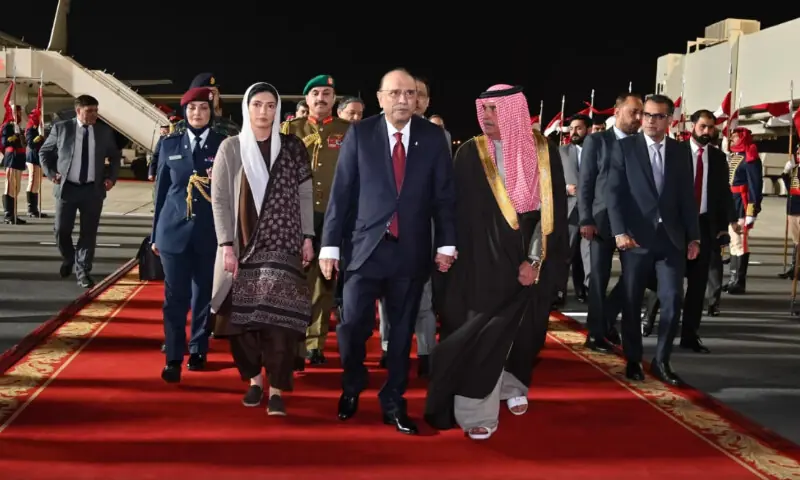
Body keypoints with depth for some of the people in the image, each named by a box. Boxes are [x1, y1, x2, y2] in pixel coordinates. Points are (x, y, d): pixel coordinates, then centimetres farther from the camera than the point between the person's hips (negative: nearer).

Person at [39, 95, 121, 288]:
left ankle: (83, 271, 12)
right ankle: (68, 259, 31)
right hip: (66, 187, -1)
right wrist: (51, 173, -1)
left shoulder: (105, 131, 4)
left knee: (89, 233, 2)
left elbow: (115, 156, 16)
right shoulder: (61, 128, 1)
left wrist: (111, 177, 3)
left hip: (93, 189, 1)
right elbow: (44, 152, 11)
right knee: (61, 231, 3)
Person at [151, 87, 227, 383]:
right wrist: (155, 233, 9)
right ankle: (173, 358, 2)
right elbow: (161, 190, 9)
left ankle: (198, 350, 23)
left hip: (210, 232, 0)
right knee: (175, 296, -2)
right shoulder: (170, 144, 7)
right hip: (174, 230, 1)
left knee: (204, 294, 8)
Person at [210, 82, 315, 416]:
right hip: (243, 246, 1)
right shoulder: (230, 148, 3)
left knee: (279, 313, -9)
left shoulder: (293, 148, 4)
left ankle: (276, 389, -4)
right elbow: (219, 200, 0)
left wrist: (307, 238, -1)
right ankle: (254, 378, 20)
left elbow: (304, 196, 6)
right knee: (243, 313, 2)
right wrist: (226, 246, -7)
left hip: (282, 246, -1)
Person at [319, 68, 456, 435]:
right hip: (366, 246, -1)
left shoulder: (433, 137, 4)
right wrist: (330, 244, -4)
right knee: (353, 325, -4)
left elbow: (444, 193, 5)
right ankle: (352, 387, 24)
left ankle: (393, 402, 22)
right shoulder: (359, 134, 1)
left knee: (402, 330, 8)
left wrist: (446, 244, -1)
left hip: (412, 250, 1)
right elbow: (341, 192, 0)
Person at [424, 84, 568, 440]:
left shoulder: (544, 152, -3)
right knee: (483, 332, -3)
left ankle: (513, 386, 37)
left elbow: (553, 209, -4)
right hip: (484, 260, -2)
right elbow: (461, 214, -4)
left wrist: (535, 260, -10)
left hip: (533, 260, 2)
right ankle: (477, 411, 5)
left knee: (522, 329, 14)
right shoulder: (470, 154, -5)